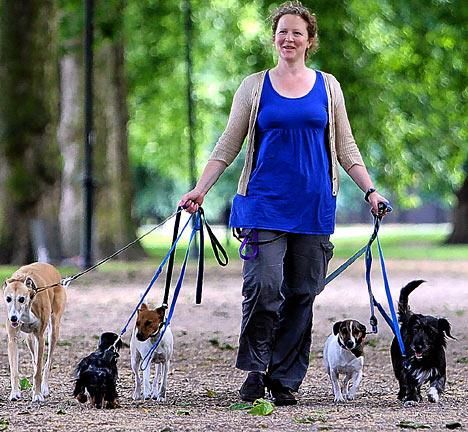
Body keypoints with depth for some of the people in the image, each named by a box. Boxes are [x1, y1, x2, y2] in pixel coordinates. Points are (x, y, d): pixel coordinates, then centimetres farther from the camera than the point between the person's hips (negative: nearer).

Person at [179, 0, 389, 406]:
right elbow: (227, 146, 7)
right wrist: (199, 190, -2)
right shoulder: (255, 87, 6)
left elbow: (345, 147, 13)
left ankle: (285, 379, 10)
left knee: (302, 294, 3)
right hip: (266, 203, -2)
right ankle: (255, 370, -1)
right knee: (264, 285, -15)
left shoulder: (327, 86, 10)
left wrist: (370, 190, 4)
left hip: (313, 206, 2)